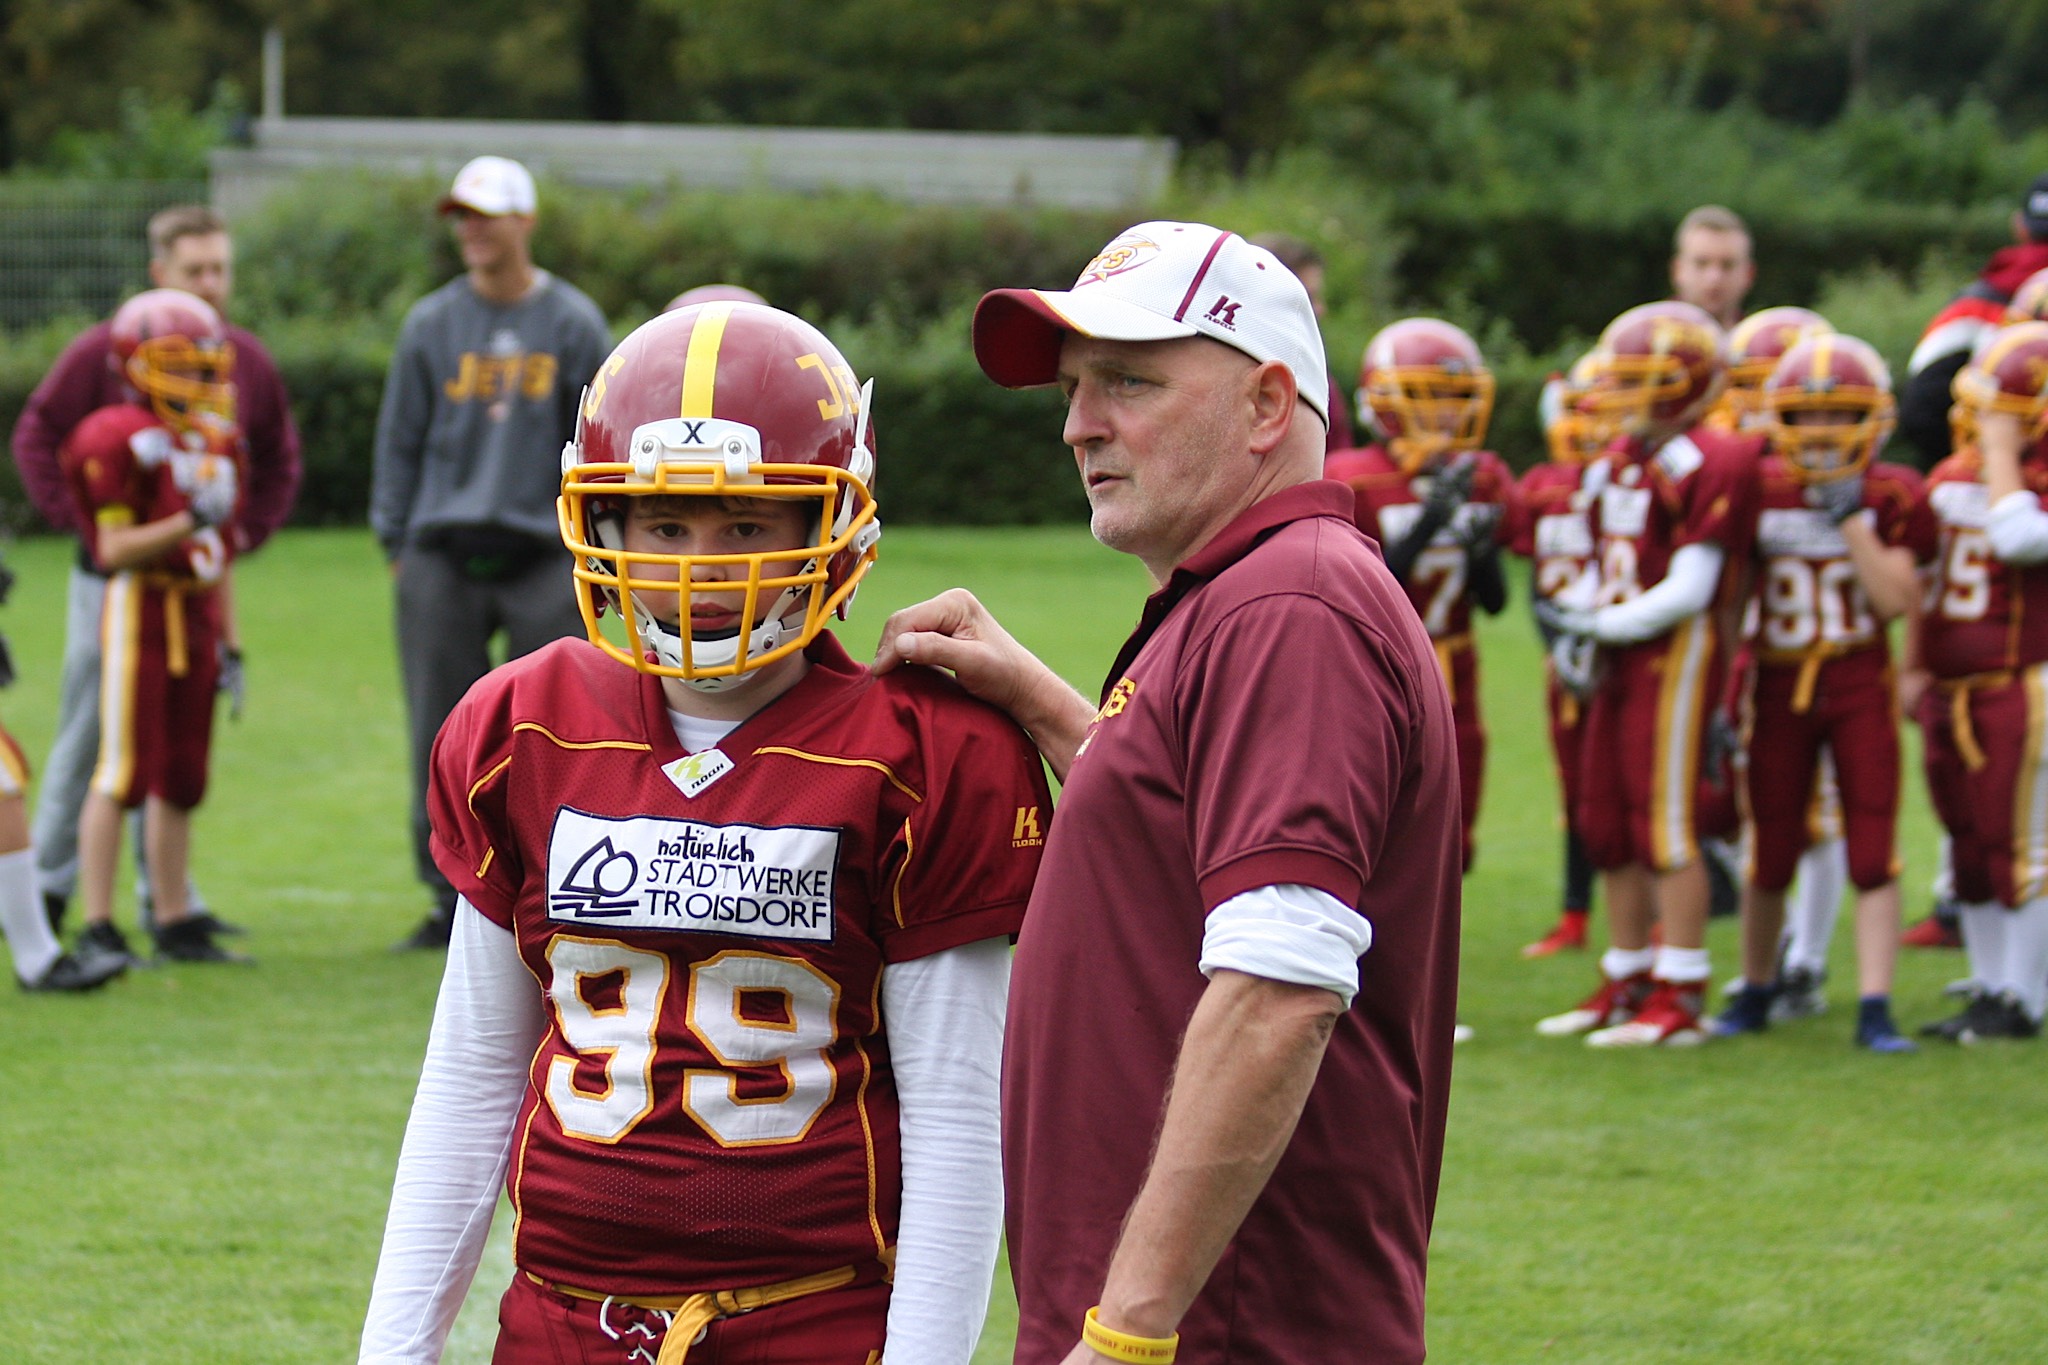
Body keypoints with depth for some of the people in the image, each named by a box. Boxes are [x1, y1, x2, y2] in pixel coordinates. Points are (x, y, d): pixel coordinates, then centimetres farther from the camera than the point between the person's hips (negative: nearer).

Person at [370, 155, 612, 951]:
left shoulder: (574, 324, 5)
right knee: (442, 737, 2)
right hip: (443, 558, 1)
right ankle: (452, 900, 11)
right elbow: (399, 440, 11)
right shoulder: (431, 325, 8)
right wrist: (396, 543, 5)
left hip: (544, 558, -1)